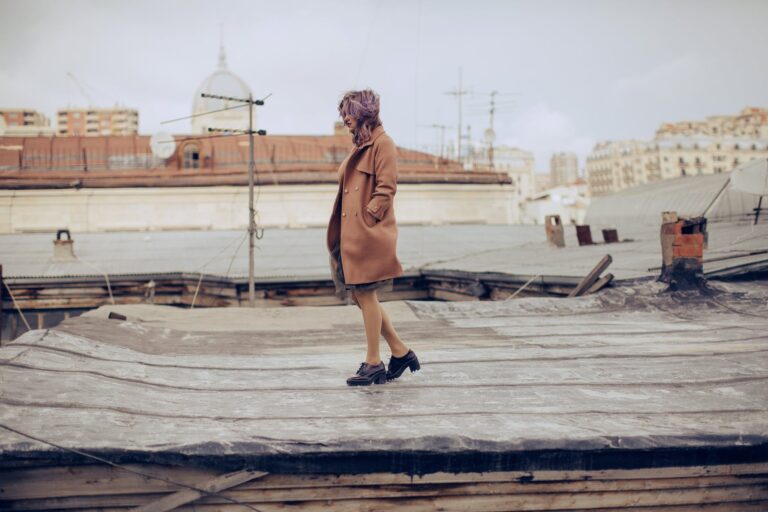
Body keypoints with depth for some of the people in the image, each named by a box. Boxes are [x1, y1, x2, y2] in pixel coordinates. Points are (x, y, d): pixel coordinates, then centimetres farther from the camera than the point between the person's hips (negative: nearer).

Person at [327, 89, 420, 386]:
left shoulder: (382, 143, -7)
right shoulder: (360, 146, 20)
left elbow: (386, 188, -14)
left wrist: (367, 218, -17)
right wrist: (348, 229, 11)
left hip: (369, 233, -9)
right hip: (352, 233, 9)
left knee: (366, 294, -5)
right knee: (359, 295, 9)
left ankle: (373, 364, 5)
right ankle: (400, 353, 18)